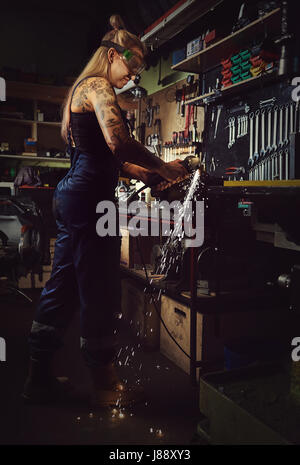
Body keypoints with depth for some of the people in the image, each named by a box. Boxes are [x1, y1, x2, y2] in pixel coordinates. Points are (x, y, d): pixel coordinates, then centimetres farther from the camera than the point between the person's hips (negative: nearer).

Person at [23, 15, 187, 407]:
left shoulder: (83, 88, 26)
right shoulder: (99, 87, -7)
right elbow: (118, 141, -25)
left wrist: (138, 171, 19)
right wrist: (162, 166, -14)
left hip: (71, 193, 11)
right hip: (90, 197, -10)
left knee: (62, 286, 12)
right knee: (99, 291, -3)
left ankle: (40, 379, 21)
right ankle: (106, 387, 11)